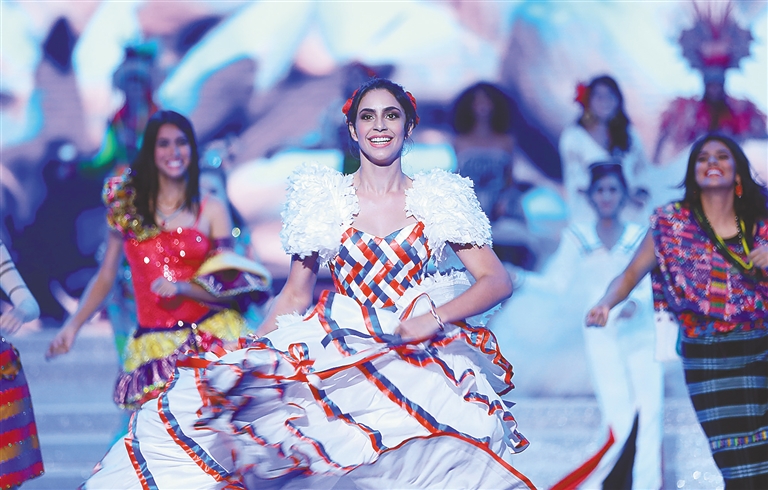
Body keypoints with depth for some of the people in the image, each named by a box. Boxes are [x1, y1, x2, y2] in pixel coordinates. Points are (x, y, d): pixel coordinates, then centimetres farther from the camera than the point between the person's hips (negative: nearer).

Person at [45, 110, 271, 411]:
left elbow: (227, 285, 1)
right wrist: (72, 326, 1)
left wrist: (182, 287, -16)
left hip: (209, 337, -1)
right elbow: (105, 278, 11)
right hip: (153, 347, 1)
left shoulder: (212, 211, 4)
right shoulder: (128, 208, 7)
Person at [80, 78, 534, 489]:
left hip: (420, 356, -1)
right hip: (336, 347, 1)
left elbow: (498, 281, 2)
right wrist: (250, 354, 2)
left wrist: (434, 319, -12)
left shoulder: (439, 200, 4)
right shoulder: (323, 199, 6)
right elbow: (296, 295, 12)